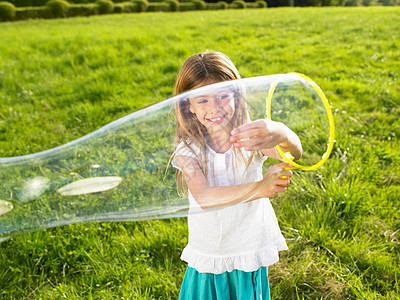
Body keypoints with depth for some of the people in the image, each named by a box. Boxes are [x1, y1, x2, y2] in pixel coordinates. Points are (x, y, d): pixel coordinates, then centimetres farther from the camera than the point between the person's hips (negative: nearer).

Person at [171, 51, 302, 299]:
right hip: (208, 256, 1)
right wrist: (257, 189, -43)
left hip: (250, 251, 0)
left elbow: (294, 152, -33)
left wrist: (282, 135, -58)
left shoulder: (251, 139, -14)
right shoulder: (187, 150, -14)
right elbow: (203, 197, -29)